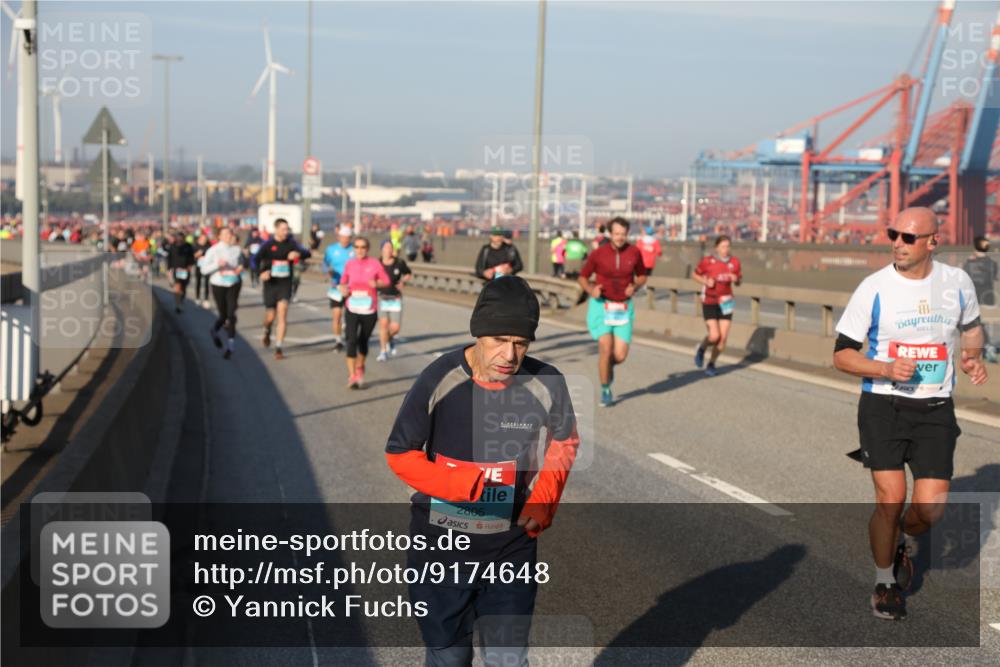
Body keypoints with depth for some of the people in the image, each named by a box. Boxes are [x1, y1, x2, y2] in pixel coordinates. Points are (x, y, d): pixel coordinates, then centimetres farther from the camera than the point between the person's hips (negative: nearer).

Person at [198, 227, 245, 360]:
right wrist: (217, 264, -22)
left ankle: (231, 345, -6)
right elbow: (204, 269, -7)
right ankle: (214, 330, 40)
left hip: (233, 285, 1)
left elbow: (242, 261, 22)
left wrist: (241, 267, -2)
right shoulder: (213, 250, -4)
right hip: (218, 285, -1)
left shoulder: (237, 249, 3)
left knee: (231, 315, -11)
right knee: (223, 315, 6)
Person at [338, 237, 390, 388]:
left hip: (369, 310, 0)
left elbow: (386, 281, 2)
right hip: (352, 309, 0)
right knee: (352, 341, -14)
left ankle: (360, 367, 41)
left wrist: (377, 283, -17)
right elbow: (343, 281, 15)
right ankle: (352, 375, -12)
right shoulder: (349, 264, 2)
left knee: (363, 340, 14)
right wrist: (343, 289, -5)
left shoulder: (375, 263, -3)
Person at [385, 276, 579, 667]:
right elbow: (399, 453, -9)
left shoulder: (546, 385, -12)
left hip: (513, 549, 1)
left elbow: (564, 442, 8)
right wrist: (455, 484, -26)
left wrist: (544, 499, -7)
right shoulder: (439, 380, -18)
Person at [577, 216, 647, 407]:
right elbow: (582, 277, 3)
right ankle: (605, 391, 3)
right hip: (602, 305, -2)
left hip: (624, 308, 2)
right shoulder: (598, 254, -9)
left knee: (620, 355, -6)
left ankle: (608, 365, 32)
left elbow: (642, 276, 12)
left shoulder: (634, 252, -4)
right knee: (605, 347, -17)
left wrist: (635, 286, -10)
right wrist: (591, 290, -17)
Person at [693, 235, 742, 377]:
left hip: (725, 303, 3)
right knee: (714, 336, -13)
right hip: (709, 303, -3)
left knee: (723, 337, -1)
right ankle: (702, 348, 22)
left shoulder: (734, 262, 0)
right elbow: (696, 275, 5)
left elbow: (739, 282, 11)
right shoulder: (707, 261, -9)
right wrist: (706, 282, -14)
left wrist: (736, 279, -13)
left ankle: (711, 364, 21)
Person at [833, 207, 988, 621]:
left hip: (935, 411, 2)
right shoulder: (874, 288, -7)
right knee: (891, 498, -10)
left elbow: (970, 326, 22)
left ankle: (905, 542, 30)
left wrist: (974, 357, 1)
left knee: (929, 508, -7)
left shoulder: (957, 282, 1)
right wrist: (887, 370, -19)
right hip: (882, 406, -2)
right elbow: (842, 355, -3)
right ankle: (885, 582, 15)